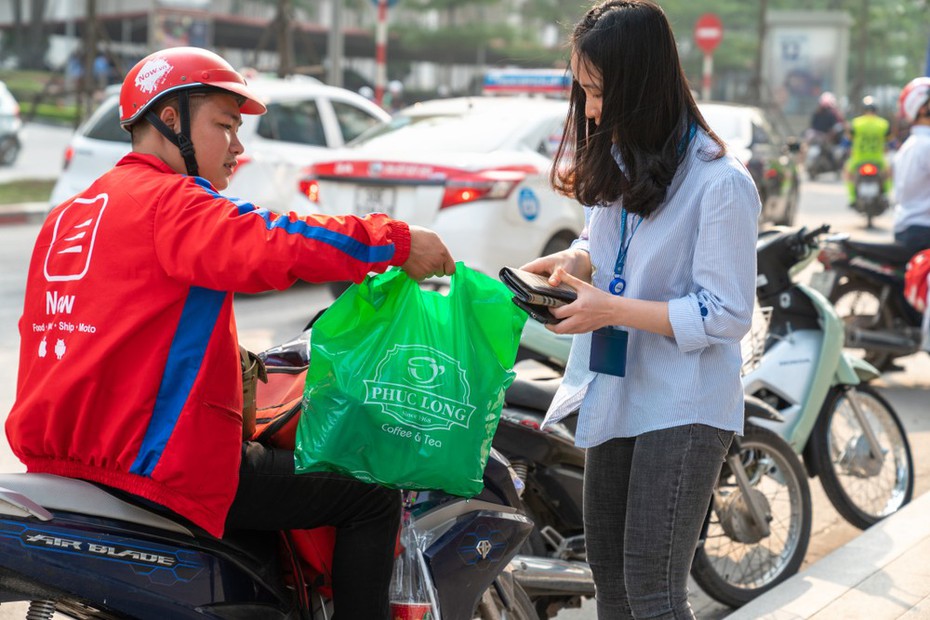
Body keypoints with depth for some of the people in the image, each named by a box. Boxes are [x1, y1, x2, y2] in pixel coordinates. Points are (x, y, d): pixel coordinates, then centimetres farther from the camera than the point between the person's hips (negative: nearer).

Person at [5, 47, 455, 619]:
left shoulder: (70, 214, 15)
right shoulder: (172, 201, -12)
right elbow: (276, 244, -28)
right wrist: (398, 243, -21)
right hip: (161, 462, -10)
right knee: (373, 496, -3)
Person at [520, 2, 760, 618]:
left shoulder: (721, 183, -20)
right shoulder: (616, 159, 5)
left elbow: (727, 315, -19)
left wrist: (614, 311, -24)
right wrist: (571, 261, -3)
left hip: (683, 406, -8)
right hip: (614, 394, 8)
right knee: (607, 569, 18)